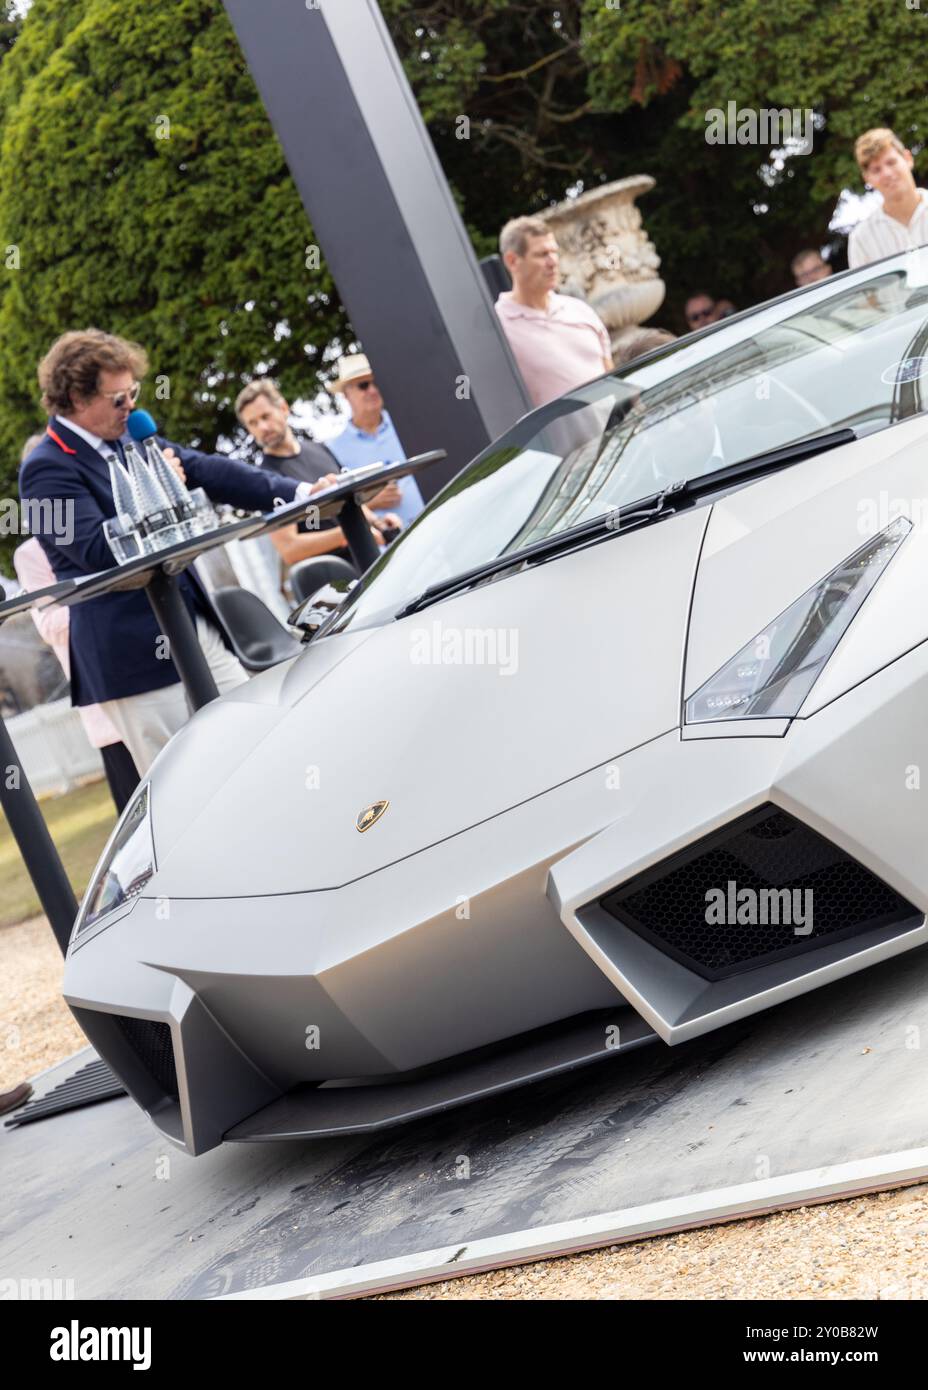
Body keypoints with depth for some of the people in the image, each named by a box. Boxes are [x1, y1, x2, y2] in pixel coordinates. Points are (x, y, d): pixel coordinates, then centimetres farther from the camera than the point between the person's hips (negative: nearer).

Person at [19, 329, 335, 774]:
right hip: (134, 651, -8)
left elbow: (209, 471, 10)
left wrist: (298, 492, 1)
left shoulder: (129, 440, 11)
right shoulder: (46, 469, -12)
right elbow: (99, 550, -20)